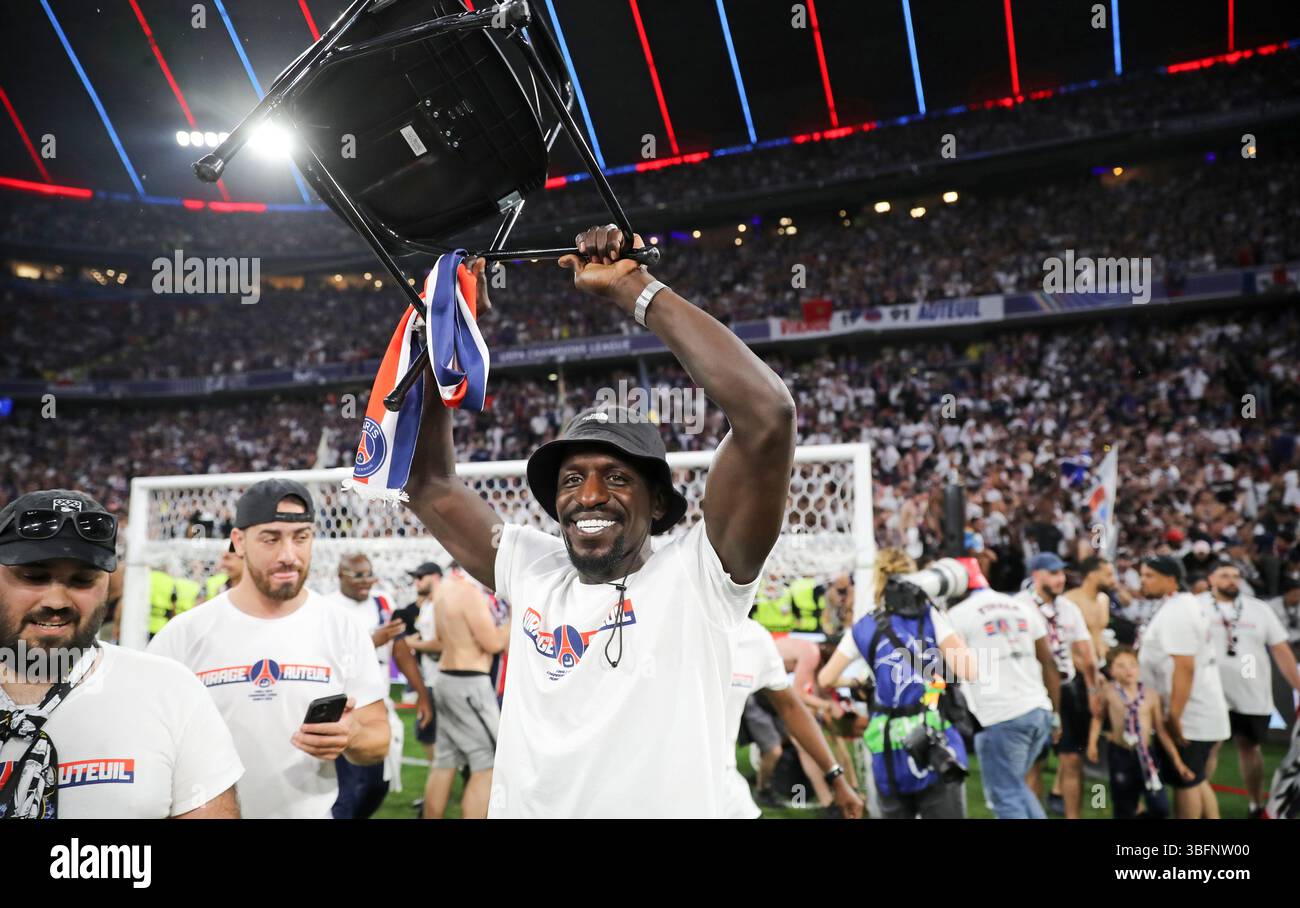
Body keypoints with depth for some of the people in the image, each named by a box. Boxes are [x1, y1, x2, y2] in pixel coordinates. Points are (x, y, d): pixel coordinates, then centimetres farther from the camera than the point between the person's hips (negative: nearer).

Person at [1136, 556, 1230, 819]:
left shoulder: (1174, 613, -19)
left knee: (1184, 781, 0)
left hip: (1189, 715, -10)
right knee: (1196, 780, 18)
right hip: (1203, 712, 10)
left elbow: (1185, 668, -25)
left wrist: (1174, 717, -24)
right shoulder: (1187, 604, 13)